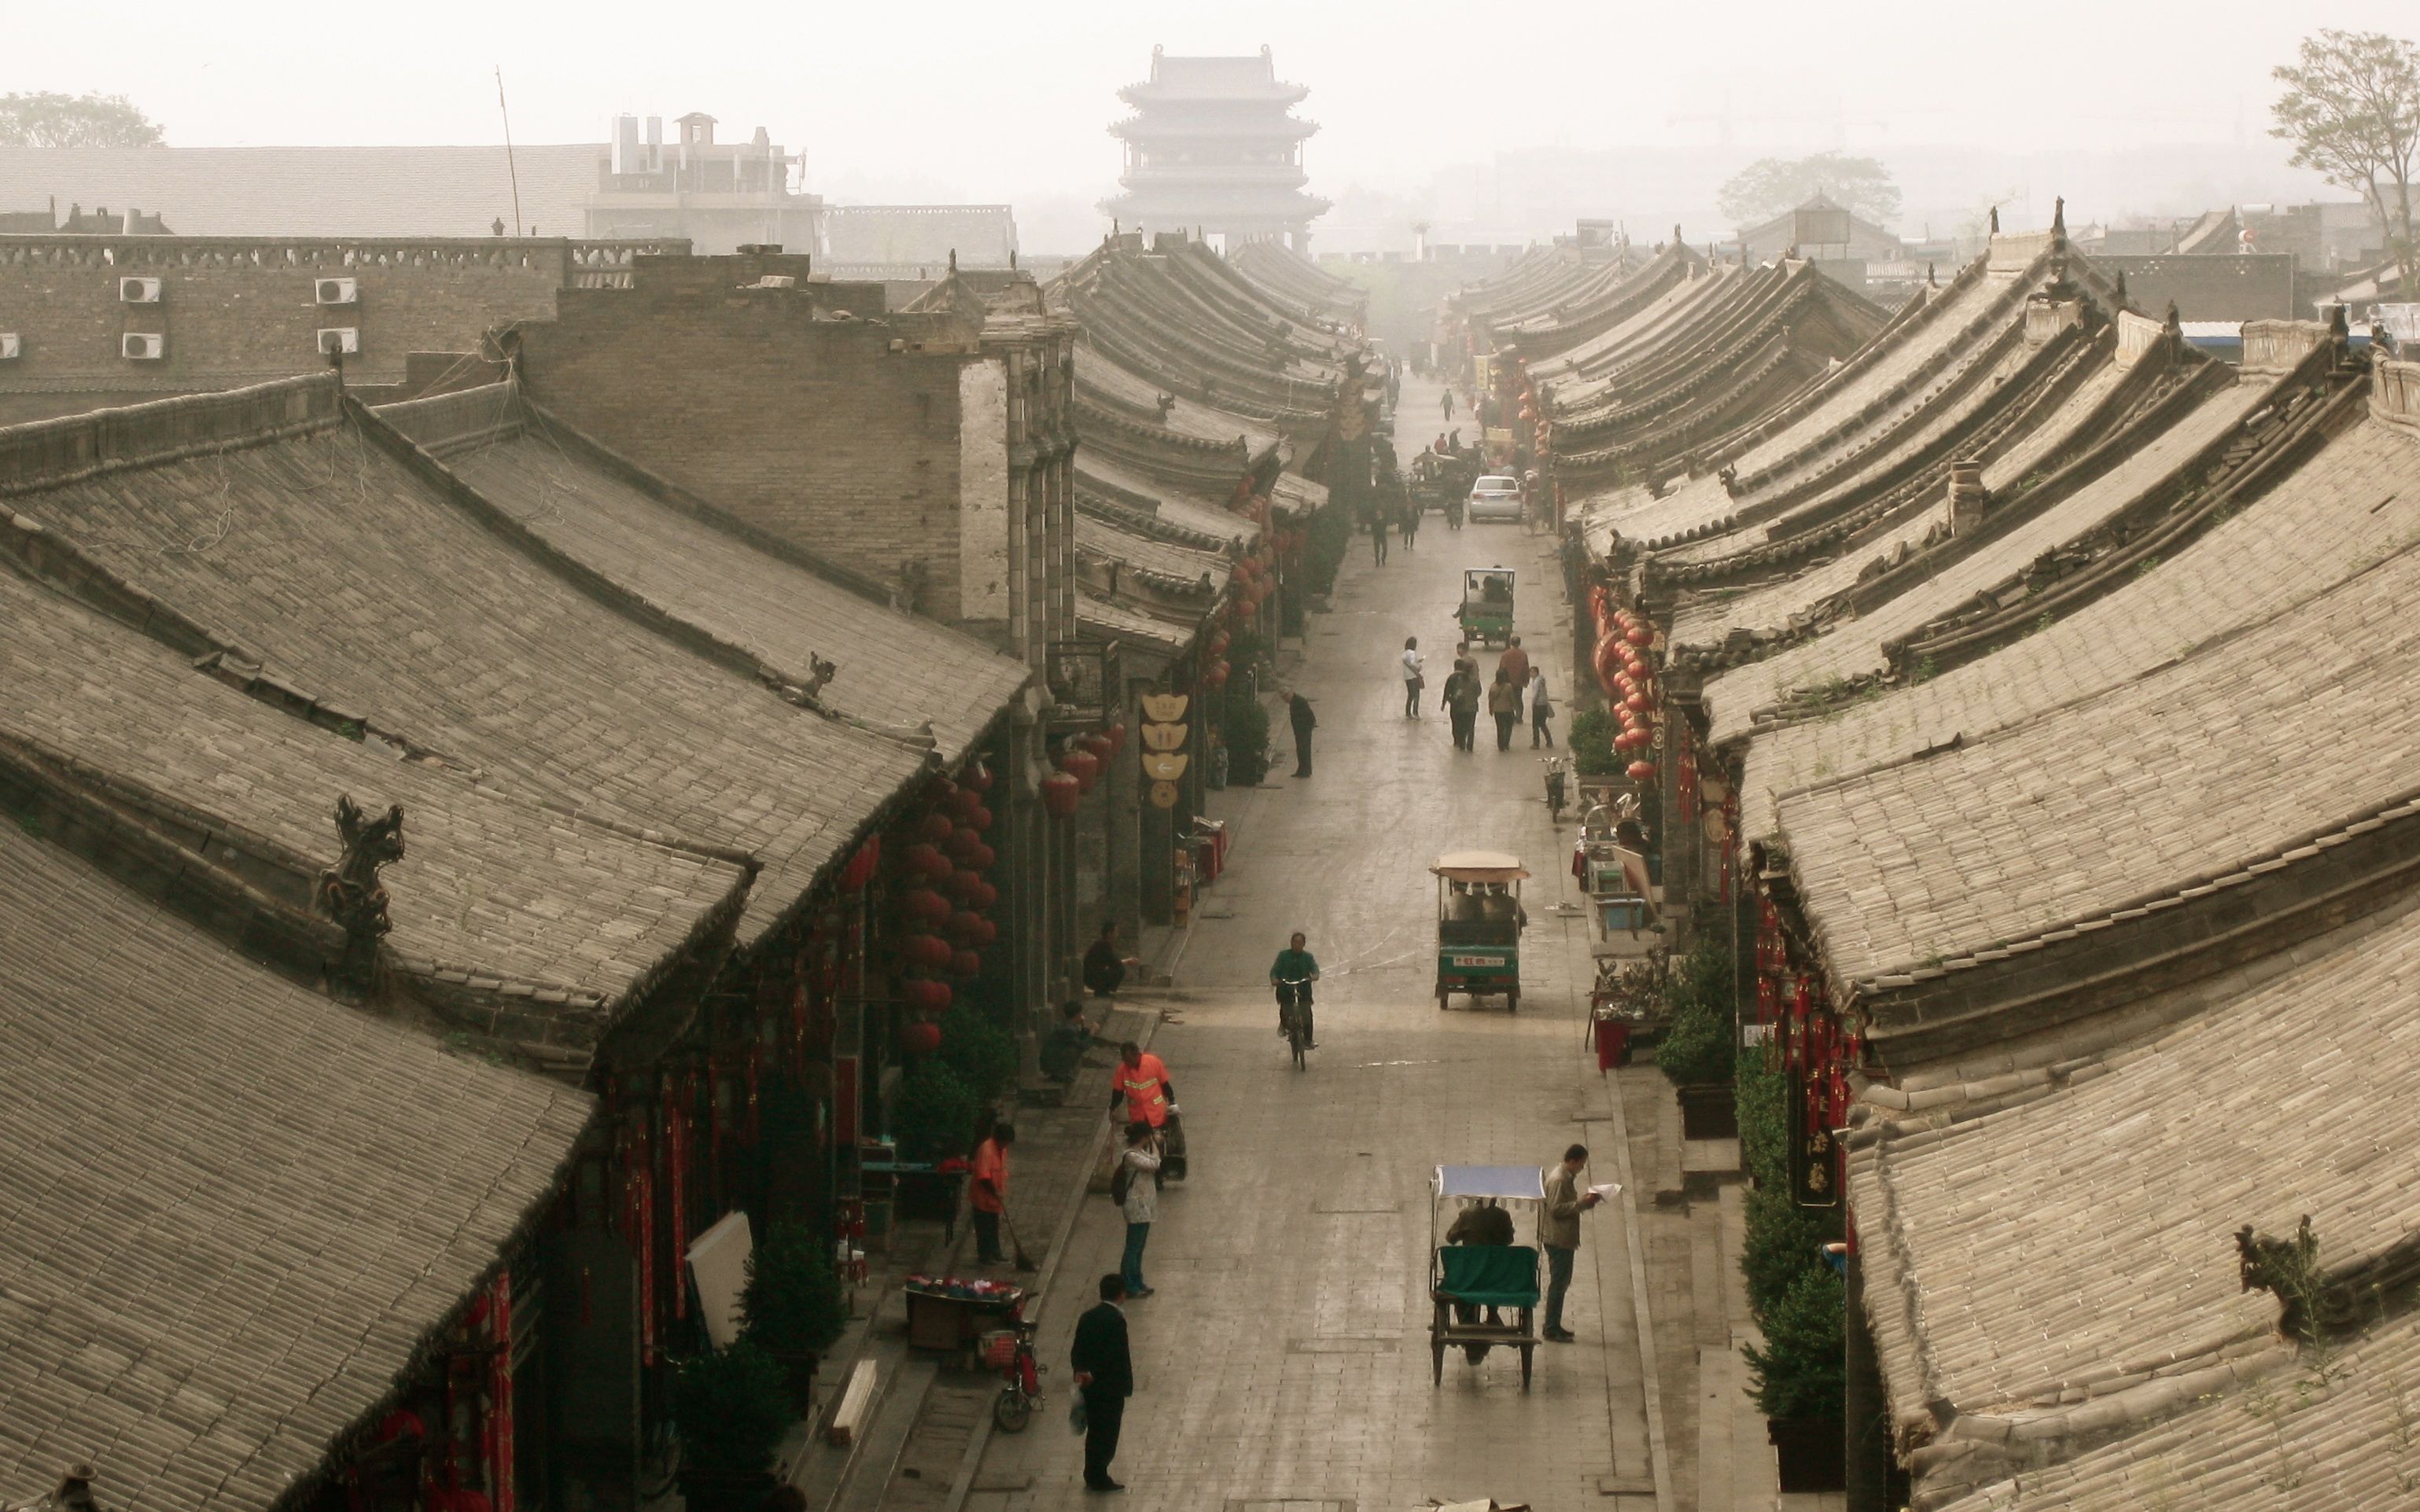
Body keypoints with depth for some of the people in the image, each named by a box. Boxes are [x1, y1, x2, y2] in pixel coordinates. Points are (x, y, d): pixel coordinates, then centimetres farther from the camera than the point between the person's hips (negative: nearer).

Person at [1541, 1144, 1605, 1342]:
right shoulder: (1559, 1180, -18)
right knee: (1558, 1283, -6)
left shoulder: (1566, 1177, 14)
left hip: (1564, 1238, 11)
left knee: (1562, 1282, 15)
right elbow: (1556, 1209, -24)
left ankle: (1553, 1326, 22)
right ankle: (1551, 1330, -3)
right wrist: (1581, 1203, -23)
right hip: (1558, 1239, -11)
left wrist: (1584, 1201, 7)